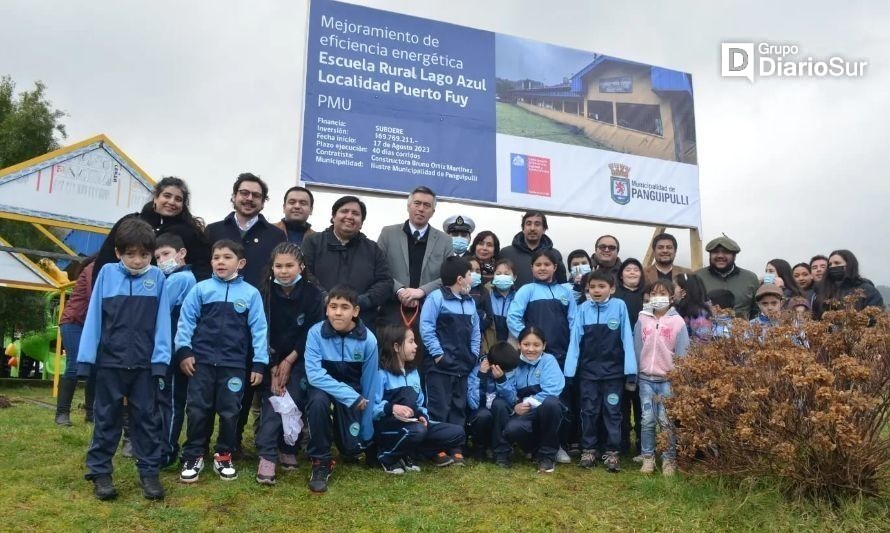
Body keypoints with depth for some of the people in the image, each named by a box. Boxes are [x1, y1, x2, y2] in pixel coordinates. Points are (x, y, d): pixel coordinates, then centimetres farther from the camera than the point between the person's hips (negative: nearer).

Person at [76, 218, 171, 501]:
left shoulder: (157, 277, -3)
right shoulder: (107, 273, -2)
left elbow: (162, 322, -3)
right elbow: (93, 317, -1)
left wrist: (160, 359, -9)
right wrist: (85, 357, -4)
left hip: (145, 364, 0)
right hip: (109, 362, 0)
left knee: (147, 418, 9)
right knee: (106, 418, 12)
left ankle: (149, 472, 17)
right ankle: (99, 472, 22)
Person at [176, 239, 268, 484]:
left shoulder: (251, 293, -1)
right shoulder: (201, 289, 0)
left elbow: (259, 329, 1)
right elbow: (186, 320, 2)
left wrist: (259, 363, -1)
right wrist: (184, 350, -6)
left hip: (234, 364, 0)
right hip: (202, 361, 0)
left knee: (230, 412, 7)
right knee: (197, 410, 6)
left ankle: (224, 456, 22)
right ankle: (193, 456, 19)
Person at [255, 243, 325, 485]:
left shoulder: (313, 293, -9)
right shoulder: (265, 293, -6)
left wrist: (289, 361, -12)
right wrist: (273, 368, -13)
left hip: (299, 358, 0)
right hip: (272, 359, 1)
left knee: (294, 400, -11)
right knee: (272, 400, -14)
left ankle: (288, 449, 8)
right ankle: (267, 456, -17)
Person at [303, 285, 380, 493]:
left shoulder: (368, 340, -20)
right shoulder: (316, 333, -22)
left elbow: (369, 386, -11)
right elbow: (314, 374, -27)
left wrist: (366, 433, -6)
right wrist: (352, 397, -31)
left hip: (353, 388, 1)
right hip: (324, 387, -1)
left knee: (351, 449, -10)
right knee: (318, 401, -36)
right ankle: (320, 461, -15)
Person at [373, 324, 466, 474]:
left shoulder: (413, 372, 15)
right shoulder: (381, 374, -10)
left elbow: (420, 403, 14)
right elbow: (371, 408, -19)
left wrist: (423, 417, -6)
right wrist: (391, 408, -34)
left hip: (415, 426, 7)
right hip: (386, 428, -7)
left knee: (457, 433, -5)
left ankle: (408, 453, -4)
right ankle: (387, 456, -13)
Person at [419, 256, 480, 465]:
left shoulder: (470, 302, 13)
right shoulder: (436, 297, -9)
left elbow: (475, 331, 17)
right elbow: (426, 327, -15)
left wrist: (474, 355, 7)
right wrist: (438, 353, -17)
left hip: (462, 366, 7)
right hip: (440, 365, -7)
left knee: (458, 408, 11)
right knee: (439, 408, -2)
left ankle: (456, 449, 18)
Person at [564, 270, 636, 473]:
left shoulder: (620, 307, -6)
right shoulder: (583, 309, -3)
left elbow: (627, 339, -6)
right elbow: (575, 340, -2)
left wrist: (631, 371, -8)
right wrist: (569, 370, -4)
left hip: (614, 371, -1)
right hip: (587, 371, 1)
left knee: (612, 411, 6)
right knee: (589, 412, 10)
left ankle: (611, 452, 16)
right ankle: (588, 450, 21)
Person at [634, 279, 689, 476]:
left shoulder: (678, 322, -3)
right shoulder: (642, 320, 4)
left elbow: (682, 353, -1)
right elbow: (636, 349, 7)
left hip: (669, 379, -2)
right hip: (646, 378, 2)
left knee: (666, 421, 0)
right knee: (647, 420, 5)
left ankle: (669, 459, 11)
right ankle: (648, 458, 15)